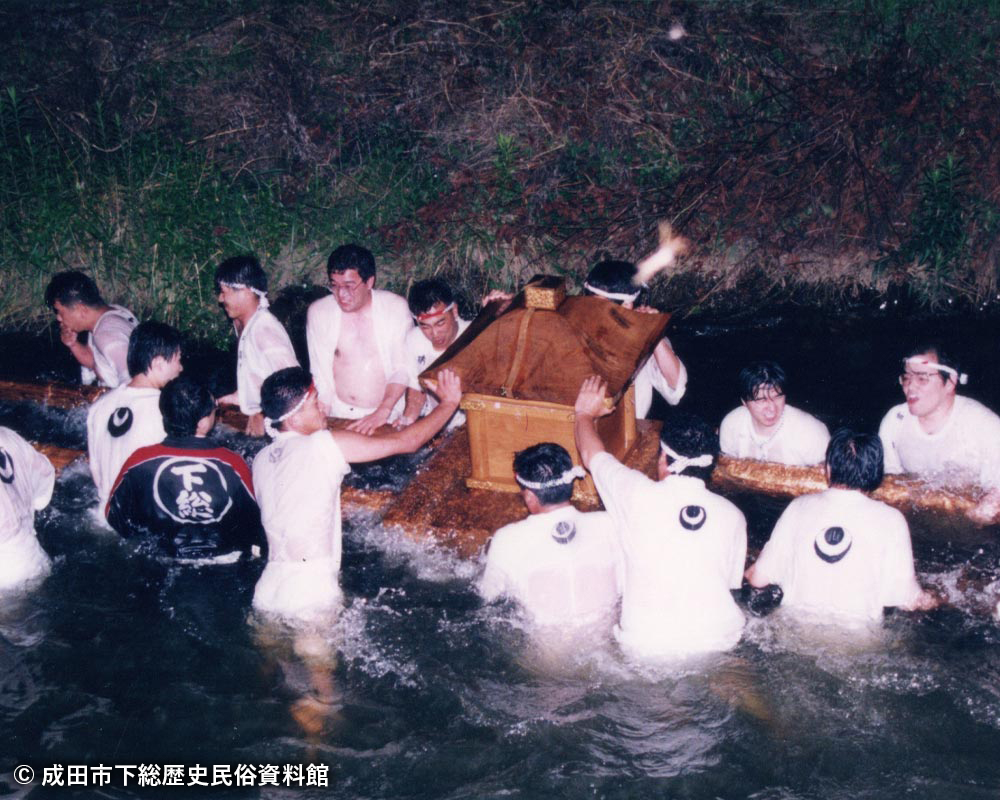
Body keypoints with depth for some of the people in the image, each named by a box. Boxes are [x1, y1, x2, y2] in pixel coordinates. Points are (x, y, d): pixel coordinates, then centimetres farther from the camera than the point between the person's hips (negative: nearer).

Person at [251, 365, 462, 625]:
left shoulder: (260, 460, 10)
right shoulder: (324, 445, -9)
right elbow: (407, 442, -6)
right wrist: (449, 403, 8)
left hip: (267, 589, 6)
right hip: (311, 593, -6)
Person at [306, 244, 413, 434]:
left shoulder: (396, 307, -2)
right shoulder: (318, 311, 2)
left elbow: (403, 368, -4)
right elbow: (320, 372, 4)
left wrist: (383, 412, -15)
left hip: (386, 417, -1)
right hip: (337, 414, 2)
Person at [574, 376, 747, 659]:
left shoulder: (640, 495, -9)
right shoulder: (733, 516, -2)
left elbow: (592, 454, 9)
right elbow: (734, 582, 9)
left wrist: (586, 414, 30)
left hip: (646, 648, -3)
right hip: (720, 643, 3)